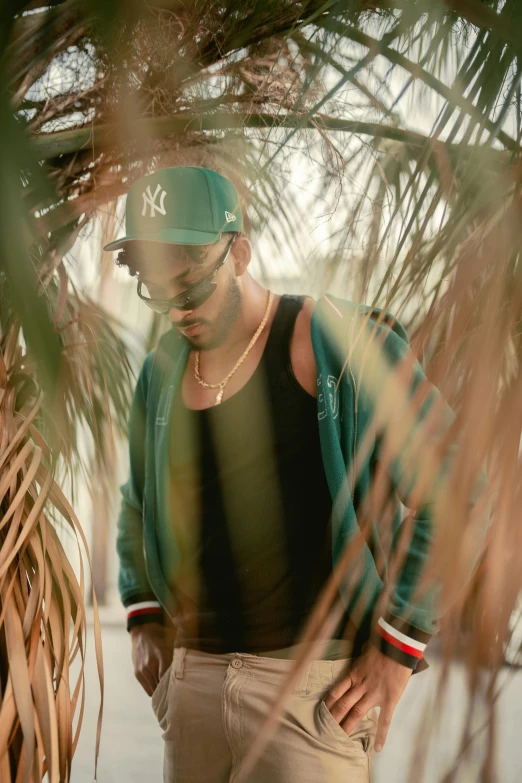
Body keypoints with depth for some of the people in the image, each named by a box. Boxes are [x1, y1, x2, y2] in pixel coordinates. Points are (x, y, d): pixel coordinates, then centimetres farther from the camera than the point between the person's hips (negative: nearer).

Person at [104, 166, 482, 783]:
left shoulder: (335, 343, -9)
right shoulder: (161, 374, 10)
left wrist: (399, 649, -12)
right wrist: (143, 620, 13)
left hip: (317, 682, -6)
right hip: (192, 677, 6)